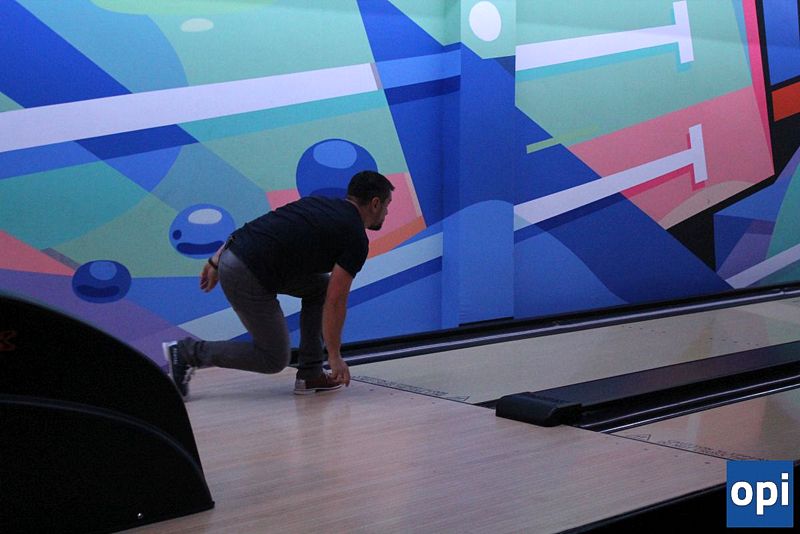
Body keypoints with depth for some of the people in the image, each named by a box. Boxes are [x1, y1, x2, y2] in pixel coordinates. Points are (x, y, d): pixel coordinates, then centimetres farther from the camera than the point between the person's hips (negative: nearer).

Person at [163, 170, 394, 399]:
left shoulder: (319, 202, 19)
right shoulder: (356, 238, -3)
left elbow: (259, 224, 16)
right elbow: (335, 301, -6)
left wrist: (217, 259, 20)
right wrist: (335, 356, 3)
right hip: (248, 276, -9)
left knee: (320, 286, 19)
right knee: (274, 359, 8)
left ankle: (310, 373, 20)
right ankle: (188, 352, 5)